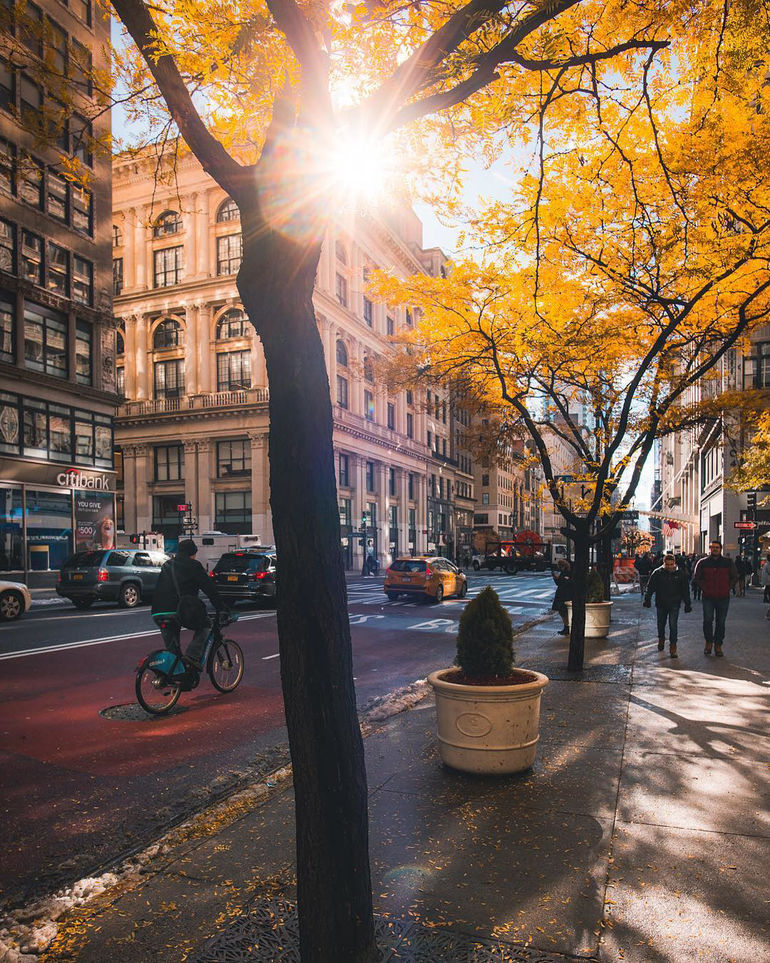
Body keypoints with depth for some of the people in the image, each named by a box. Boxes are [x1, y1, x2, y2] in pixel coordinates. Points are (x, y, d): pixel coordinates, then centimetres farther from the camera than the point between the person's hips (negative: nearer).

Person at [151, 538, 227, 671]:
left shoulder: (166, 565, 24)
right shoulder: (193, 565, 4)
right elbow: (209, 588, 3)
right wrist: (221, 608, 8)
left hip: (158, 613, 6)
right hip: (179, 611, -6)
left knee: (171, 649, 18)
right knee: (204, 625, 15)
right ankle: (192, 656, -3)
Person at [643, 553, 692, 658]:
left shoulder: (681, 573, -2)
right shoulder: (657, 573, -5)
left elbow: (685, 590, 5)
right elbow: (650, 587, 0)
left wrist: (688, 604, 5)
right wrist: (647, 599, -9)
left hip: (674, 604, -1)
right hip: (661, 604, 2)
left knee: (673, 625, -8)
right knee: (661, 624, 15)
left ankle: (673, 647, -2)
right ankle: (661, 640, 41)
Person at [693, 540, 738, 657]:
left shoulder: (728, 563, 4)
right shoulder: (703, 563, 2)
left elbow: (735, 577, 12)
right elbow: (696, 578, 8)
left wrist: (727, 588, 4)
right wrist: (704, 588, 0)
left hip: (723, 598, 1)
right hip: (708, 597, -1)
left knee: (721, 622, 5)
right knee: (708, 620, -5)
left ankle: (718, 645, 15)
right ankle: (708, 642, 12)